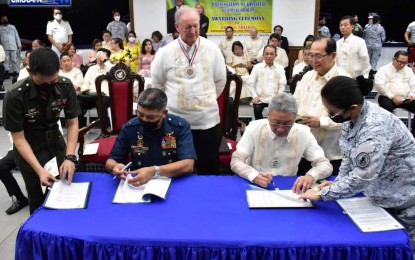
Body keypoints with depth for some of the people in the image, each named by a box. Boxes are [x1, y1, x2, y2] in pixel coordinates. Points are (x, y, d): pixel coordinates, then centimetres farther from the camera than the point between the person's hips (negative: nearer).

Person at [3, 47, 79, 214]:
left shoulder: (65, 86, -17)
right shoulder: (15, 97, -26)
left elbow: (73, 123, -10)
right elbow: (18, 138, -19)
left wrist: (70, 157, -23)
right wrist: (39, 170, -29)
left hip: (56, 145, 3)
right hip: (28, 151, -3)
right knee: (38, 200, 1)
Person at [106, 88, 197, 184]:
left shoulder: (180, 126, -10)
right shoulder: (129, 128, -3)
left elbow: (188, 165, -19)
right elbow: (110, 162, 4)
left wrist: (154, 171, -29)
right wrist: (115, 167, -19)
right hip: (138, 185, 2)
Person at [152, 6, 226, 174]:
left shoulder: (212, 49, 1)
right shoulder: (165, 52, -3)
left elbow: (220, 81, 11)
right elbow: (157, 84, 9)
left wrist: (206, 100, 10)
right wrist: (170, 102, 9)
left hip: (207, 120, 1)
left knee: (209, 170, 12)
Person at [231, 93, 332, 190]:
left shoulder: (303, 133, -6)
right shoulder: (254, 128, -9)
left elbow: (325, 165, -2)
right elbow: (236, 161, -9)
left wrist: (310, 177, -23)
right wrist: (254, 176, -28)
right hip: (255, 188, -1)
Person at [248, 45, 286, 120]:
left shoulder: (280, 68, 11)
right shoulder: (257, 67, 7)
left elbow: (282, 84, 3)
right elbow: (250, 83, 4)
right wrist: (254, 96, -9)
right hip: (260, 98, -1)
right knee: (257, 109, -31)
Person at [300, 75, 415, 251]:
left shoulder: (375, 127, -33)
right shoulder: (351, 117, -6)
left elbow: (362, 177, -34)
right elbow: (350, 156, 9)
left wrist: (321, 194, -25)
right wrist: (338, 182, -3)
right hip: (382, 197, 8)